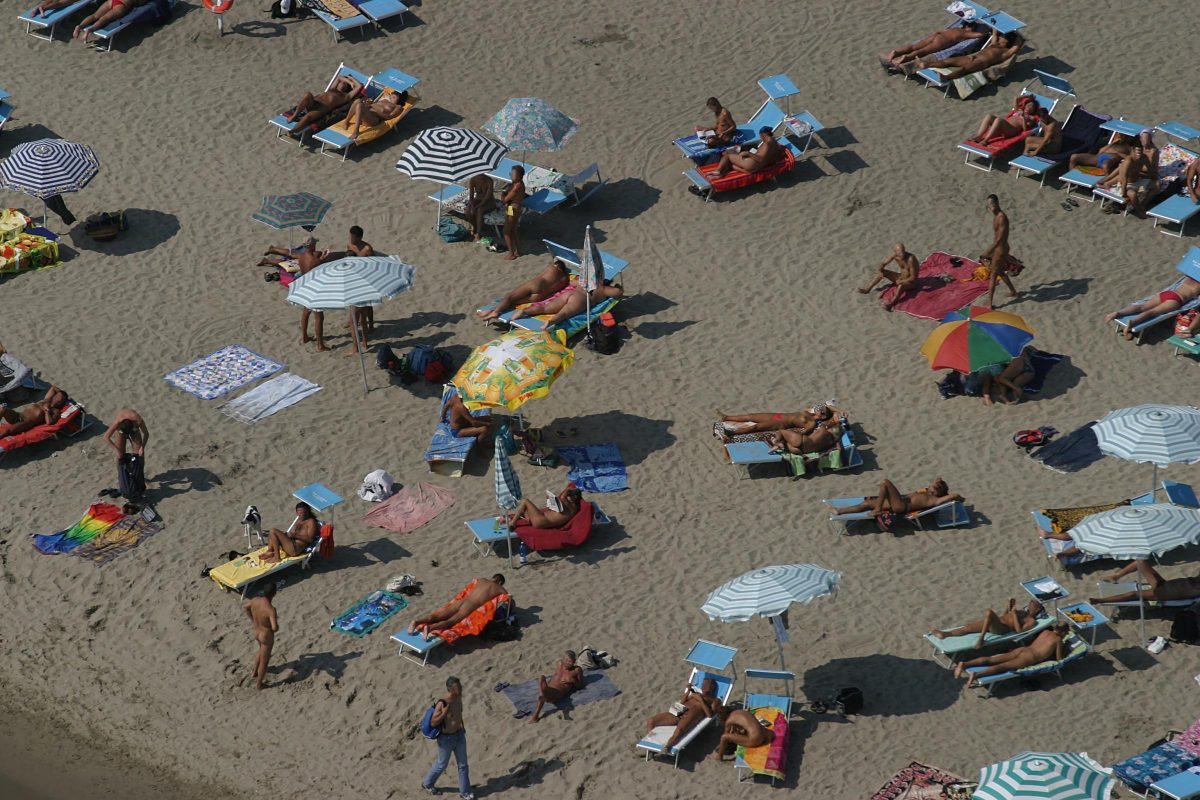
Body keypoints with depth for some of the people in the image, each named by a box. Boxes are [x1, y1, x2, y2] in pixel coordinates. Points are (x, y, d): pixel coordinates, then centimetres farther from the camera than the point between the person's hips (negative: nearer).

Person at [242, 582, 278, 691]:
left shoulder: (255, 600, -18)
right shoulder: (270, 609, -38)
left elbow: (244, 606, 2)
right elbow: (274, 628, -40)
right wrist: (276, 627, -15)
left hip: (256, 631, 7)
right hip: (266, 636, -7)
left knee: (262, 650, 38)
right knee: (264, 660, 19)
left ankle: (255, 673, 56)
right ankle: (259, 684, 38)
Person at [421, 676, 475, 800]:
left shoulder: (458, 697, -8)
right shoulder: (442, 703, -31)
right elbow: (433, 722, -23)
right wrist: (444, 712, -37)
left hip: (459, 734, 6)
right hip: (446, 738, -6)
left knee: (463, 764, 12)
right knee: (442, 764, 16)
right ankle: (427, 783, 42)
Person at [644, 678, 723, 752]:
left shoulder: (716, 700, 16)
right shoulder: (697, 693, 34)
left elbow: (710, 714, -3)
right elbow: (681, 702, 26)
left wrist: (701, 699, -5)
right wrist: (688, 691, 13)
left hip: (692, 715, -7)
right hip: (678, 712, 7)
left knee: (679, 730, -42)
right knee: (650, 721, -9)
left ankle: (666, 748, -62)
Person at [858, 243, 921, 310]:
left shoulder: (910, 259, -33)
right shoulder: (894, 254, -14)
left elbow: (913, 278, -28)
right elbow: (883, 264, -1)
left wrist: (899, 282, -26)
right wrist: (878, 270, -23)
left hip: (910, 282, -7)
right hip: (901, 277, 7)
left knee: (901, 285, -41)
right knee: (881, 272, 2)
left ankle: (891, 303, -52)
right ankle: (867, 289, 4)